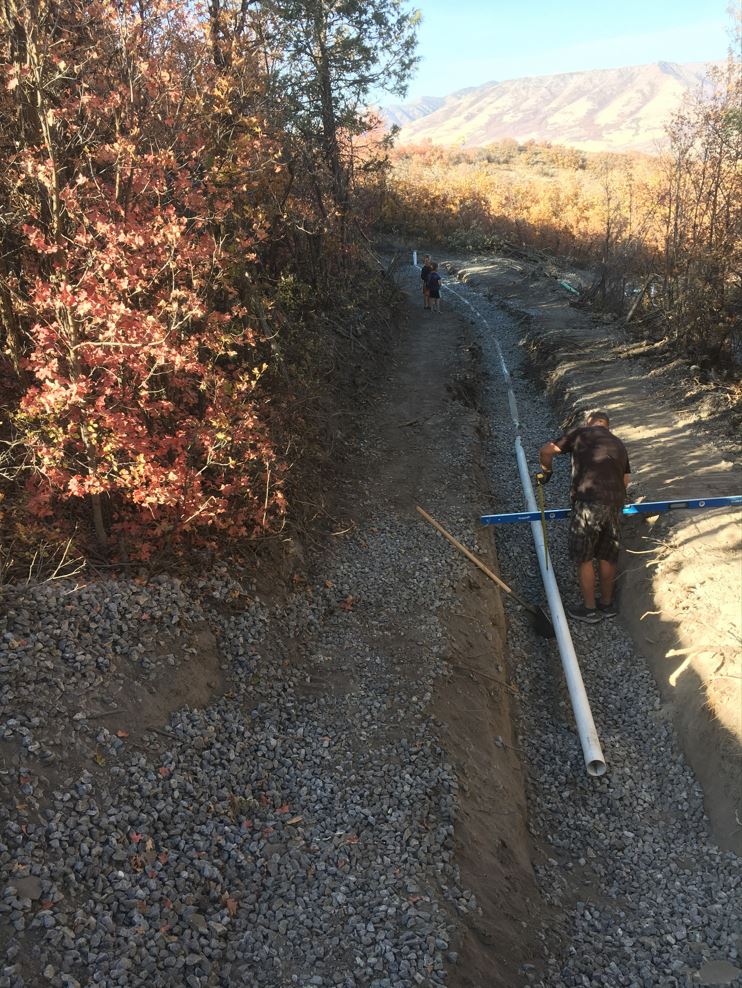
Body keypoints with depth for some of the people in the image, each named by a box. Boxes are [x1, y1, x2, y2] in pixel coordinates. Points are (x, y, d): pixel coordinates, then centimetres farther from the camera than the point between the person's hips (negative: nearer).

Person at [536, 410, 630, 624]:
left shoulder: (581, 433, 8)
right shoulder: (618, 444, 22)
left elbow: (546, 451, 5)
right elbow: (625, 479, 21)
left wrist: (546, 472, 23)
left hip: (588, 503, -5)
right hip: (615, 505, 6)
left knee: (583, 559, 7)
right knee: (607, 558, 18)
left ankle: (589, 609, 16)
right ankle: (607, 604, 32)